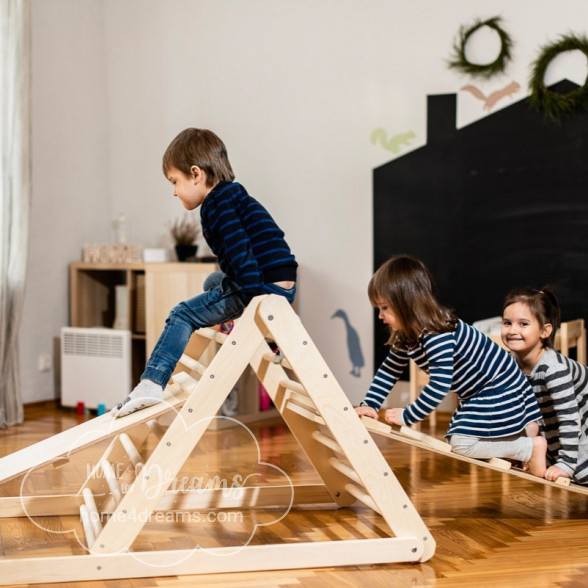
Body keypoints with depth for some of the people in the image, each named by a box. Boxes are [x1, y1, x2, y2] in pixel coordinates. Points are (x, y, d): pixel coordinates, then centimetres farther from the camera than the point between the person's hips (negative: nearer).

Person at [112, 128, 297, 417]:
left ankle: (152, 384, -14)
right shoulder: (233, 196, 21)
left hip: (266, 286, -10)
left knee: (182, 315, -8)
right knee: (214, 281, 35)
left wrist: (255, 299, -27)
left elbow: (240, 251, -22)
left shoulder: (217, 203, -10)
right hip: (281, 287, 10)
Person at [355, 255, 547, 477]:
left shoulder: (438, 335, -32)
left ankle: (532, 447, -4)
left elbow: (439, 386, -34)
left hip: (500, 390, -10)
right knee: (457, 435, 19)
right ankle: (524, 427, 25)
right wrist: (369, 405, -4)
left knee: (462, 443, -18)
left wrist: (407, 416, -27)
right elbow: (389, 371, 7)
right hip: (478, 392, 10)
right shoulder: (407, 336, -2)